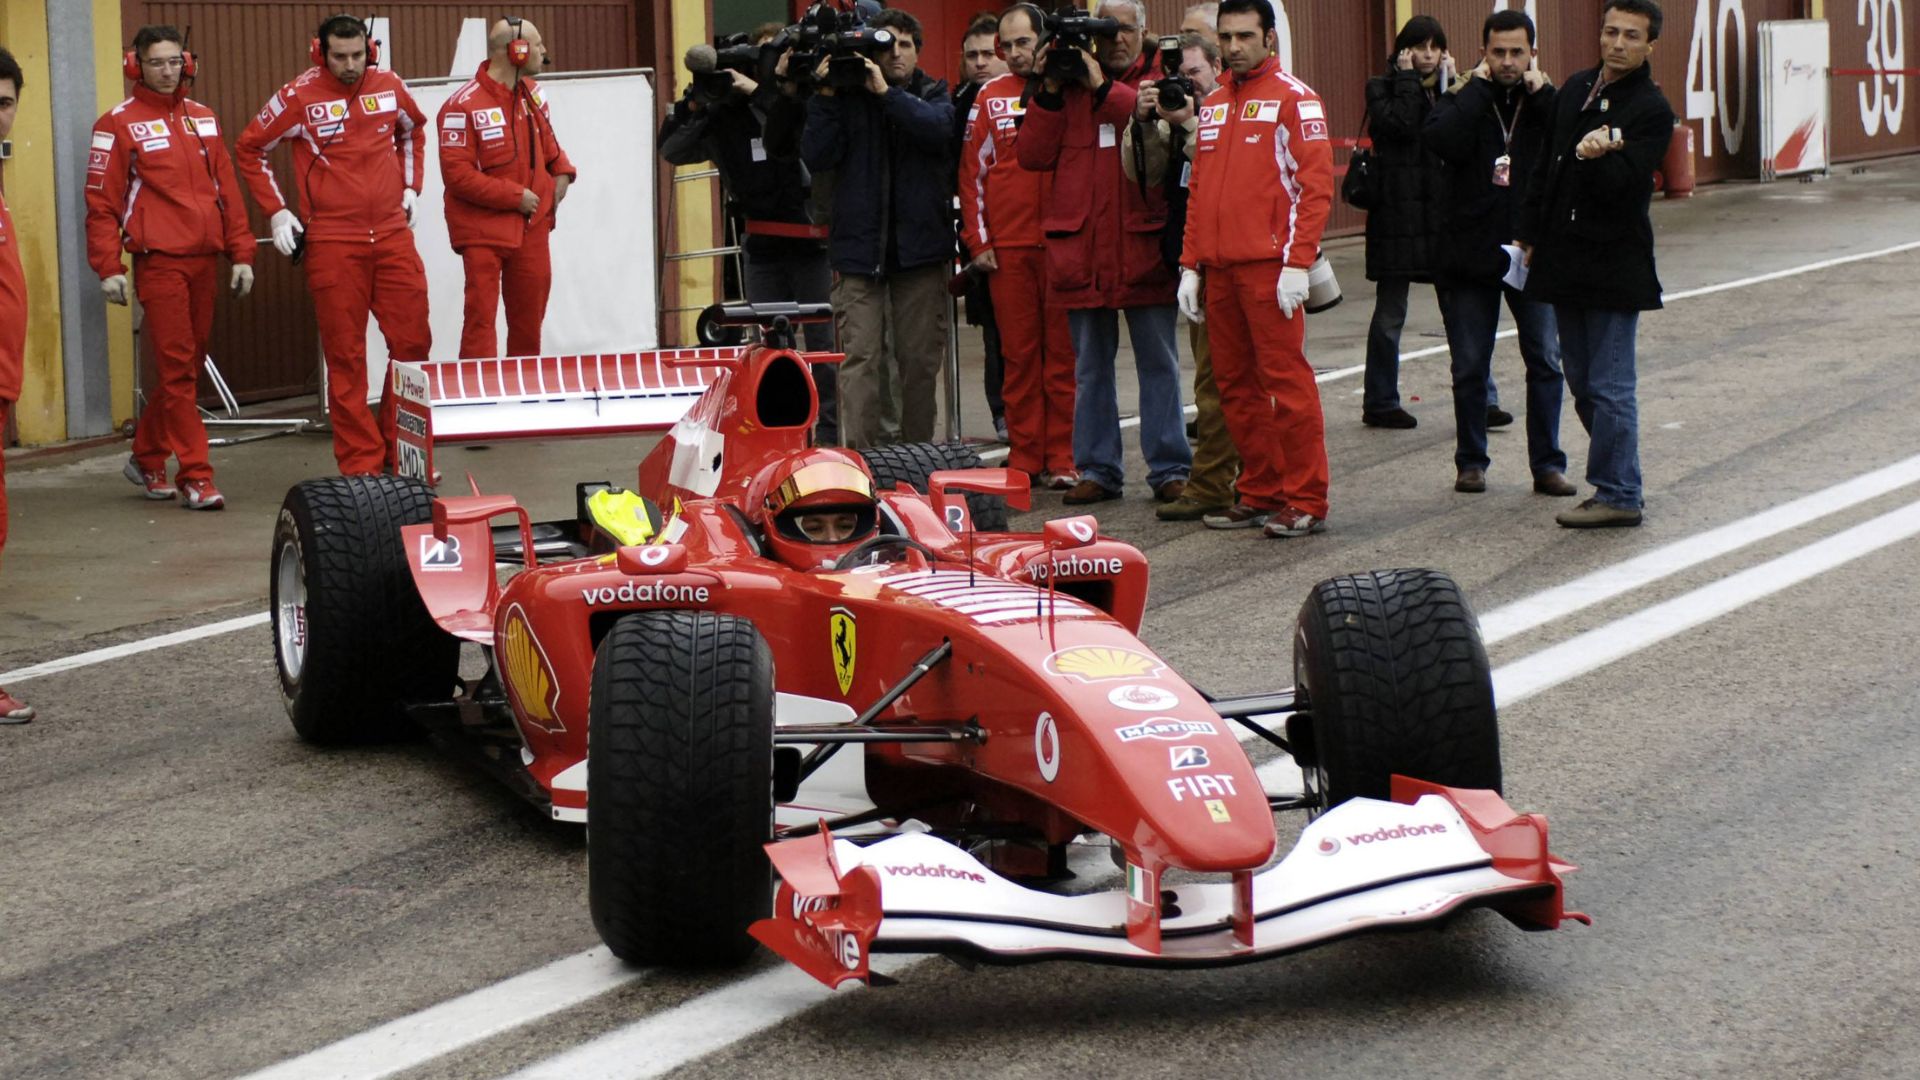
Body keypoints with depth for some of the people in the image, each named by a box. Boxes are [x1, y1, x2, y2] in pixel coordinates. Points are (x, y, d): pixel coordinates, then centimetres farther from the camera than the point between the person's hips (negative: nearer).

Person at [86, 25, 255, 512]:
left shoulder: (203, 119, 14)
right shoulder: (119, 124, -2)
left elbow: (227, 189, 15)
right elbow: (100, 201, -4)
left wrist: (241, 253, 10)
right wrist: (108, 267, -9)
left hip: (204, 260, 6)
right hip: (159, 262, -5)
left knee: (186, 366, 11)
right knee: (178, 369, -7)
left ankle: (147, 457, 28)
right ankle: (196, 477, -6)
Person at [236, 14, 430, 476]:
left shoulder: (389, 87, 6)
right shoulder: (299, 97, -5)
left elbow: (413, 130, 27)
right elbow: (250, 148, 6)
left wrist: (410, 187, 18)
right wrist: (276, 211, 2)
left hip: (393, 235, 4)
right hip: (333, 243, -4)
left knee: (412, 343, 4)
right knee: (346, 357, -1)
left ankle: (401, 451, 18)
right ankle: (360, 464, 5)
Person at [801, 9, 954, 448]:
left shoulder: (933, 95, 9)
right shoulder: (847, 96, 5)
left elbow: (940, 128, -14)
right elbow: (816, 157, -4)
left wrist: (887, 92, -17)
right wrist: (825, 97, -10)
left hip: (920, 247, 1)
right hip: (859, 247, -1)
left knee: (920, 359, 5)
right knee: (860, 358, -8)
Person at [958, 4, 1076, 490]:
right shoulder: (990, 97, 9)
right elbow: (973, 171, 9)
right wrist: (978, 241, 5)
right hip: (1007, 247, 2)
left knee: (1063, 353, 0)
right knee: (1019, 354, 4)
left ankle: (1062, 459, 4)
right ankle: (1025, 459, 9)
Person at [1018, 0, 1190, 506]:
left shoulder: (1159, 80, 6)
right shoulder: (1069, 82, 11)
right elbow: (1033, 155, 4)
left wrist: (1105, 88, -14)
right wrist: (1049, 93, -5)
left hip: (1143, 246, -2)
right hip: (1080, 247, 3)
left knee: (1158, 362, 1)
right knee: (1090, 366, 8)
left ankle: (1170, 469, 5)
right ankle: (1097, 469, 15)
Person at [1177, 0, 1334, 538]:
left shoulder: (1293, 98, -3)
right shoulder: (1213, 104, 18)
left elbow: (1316, 185, -9)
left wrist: (1297, 264, -16)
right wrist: (1191, 265, 13)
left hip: (1270, 266, -7)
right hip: (1220, 268, 7)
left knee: (1286, 379, -7)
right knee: (1235, 385, 8)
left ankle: (1306, 502, -3)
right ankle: (1261, 493, 16)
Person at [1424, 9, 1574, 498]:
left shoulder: (1546, 103, 2)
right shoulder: (1462, 99, -1)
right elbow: (1442, 140, -24)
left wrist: (1541, 91, -16)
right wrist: (1478, 86, -16)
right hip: (1469, 256, -1)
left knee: (1545, 360, 2)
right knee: (1469, 368, 6)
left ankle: (1547, 464, 9)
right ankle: (1471, 462, 18)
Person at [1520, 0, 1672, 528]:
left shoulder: (1652, 110, -9)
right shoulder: (1576, 89, 12)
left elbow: (1622, 185, -18)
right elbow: (1545, 166, 20)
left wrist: (1597, 159, -38)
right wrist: (1530, 233, 19)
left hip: (1615, 263, -7)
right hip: (1565, 261, 7)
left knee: (1609, 387, -7)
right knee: (1583, 385, 13)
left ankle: (1617, 494, -1)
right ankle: (1618, 480, 24)